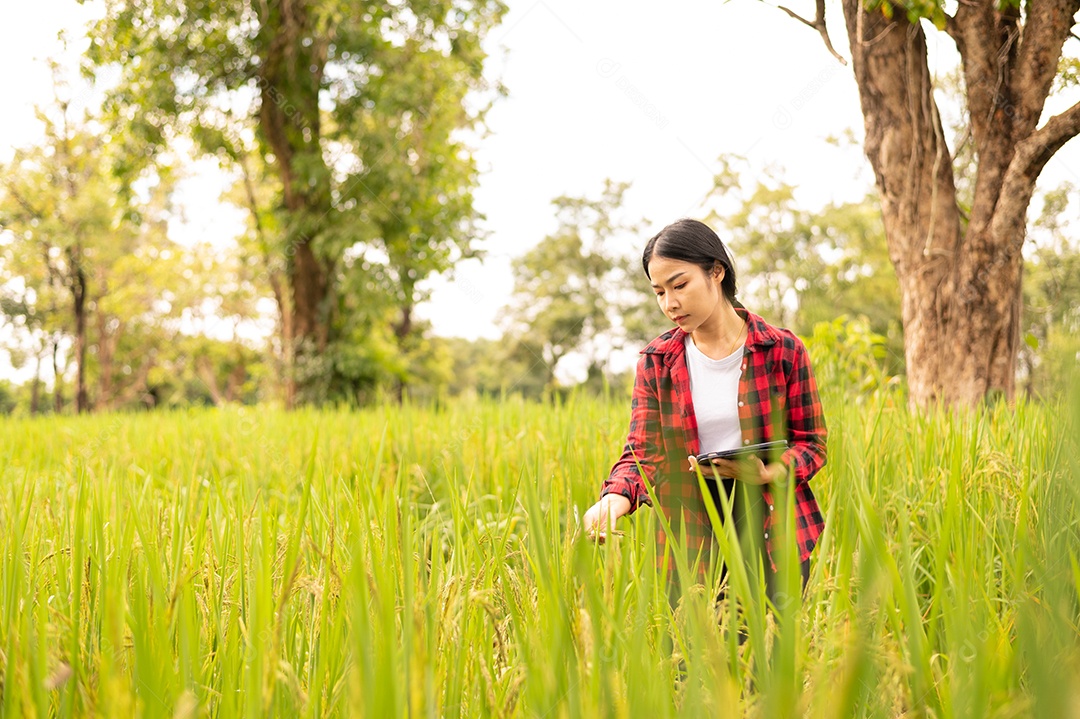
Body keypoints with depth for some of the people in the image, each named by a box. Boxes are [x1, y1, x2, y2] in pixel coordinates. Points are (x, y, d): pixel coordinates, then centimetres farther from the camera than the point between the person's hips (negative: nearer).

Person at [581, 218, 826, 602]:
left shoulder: (783, 350, -2)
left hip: (774, 537, -1)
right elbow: (643, 453, -4)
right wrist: (614, 499, -25)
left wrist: (767, 474, -19)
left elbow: (811, 442, 2)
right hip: (691, 539, 1)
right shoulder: (656, 361, 2)